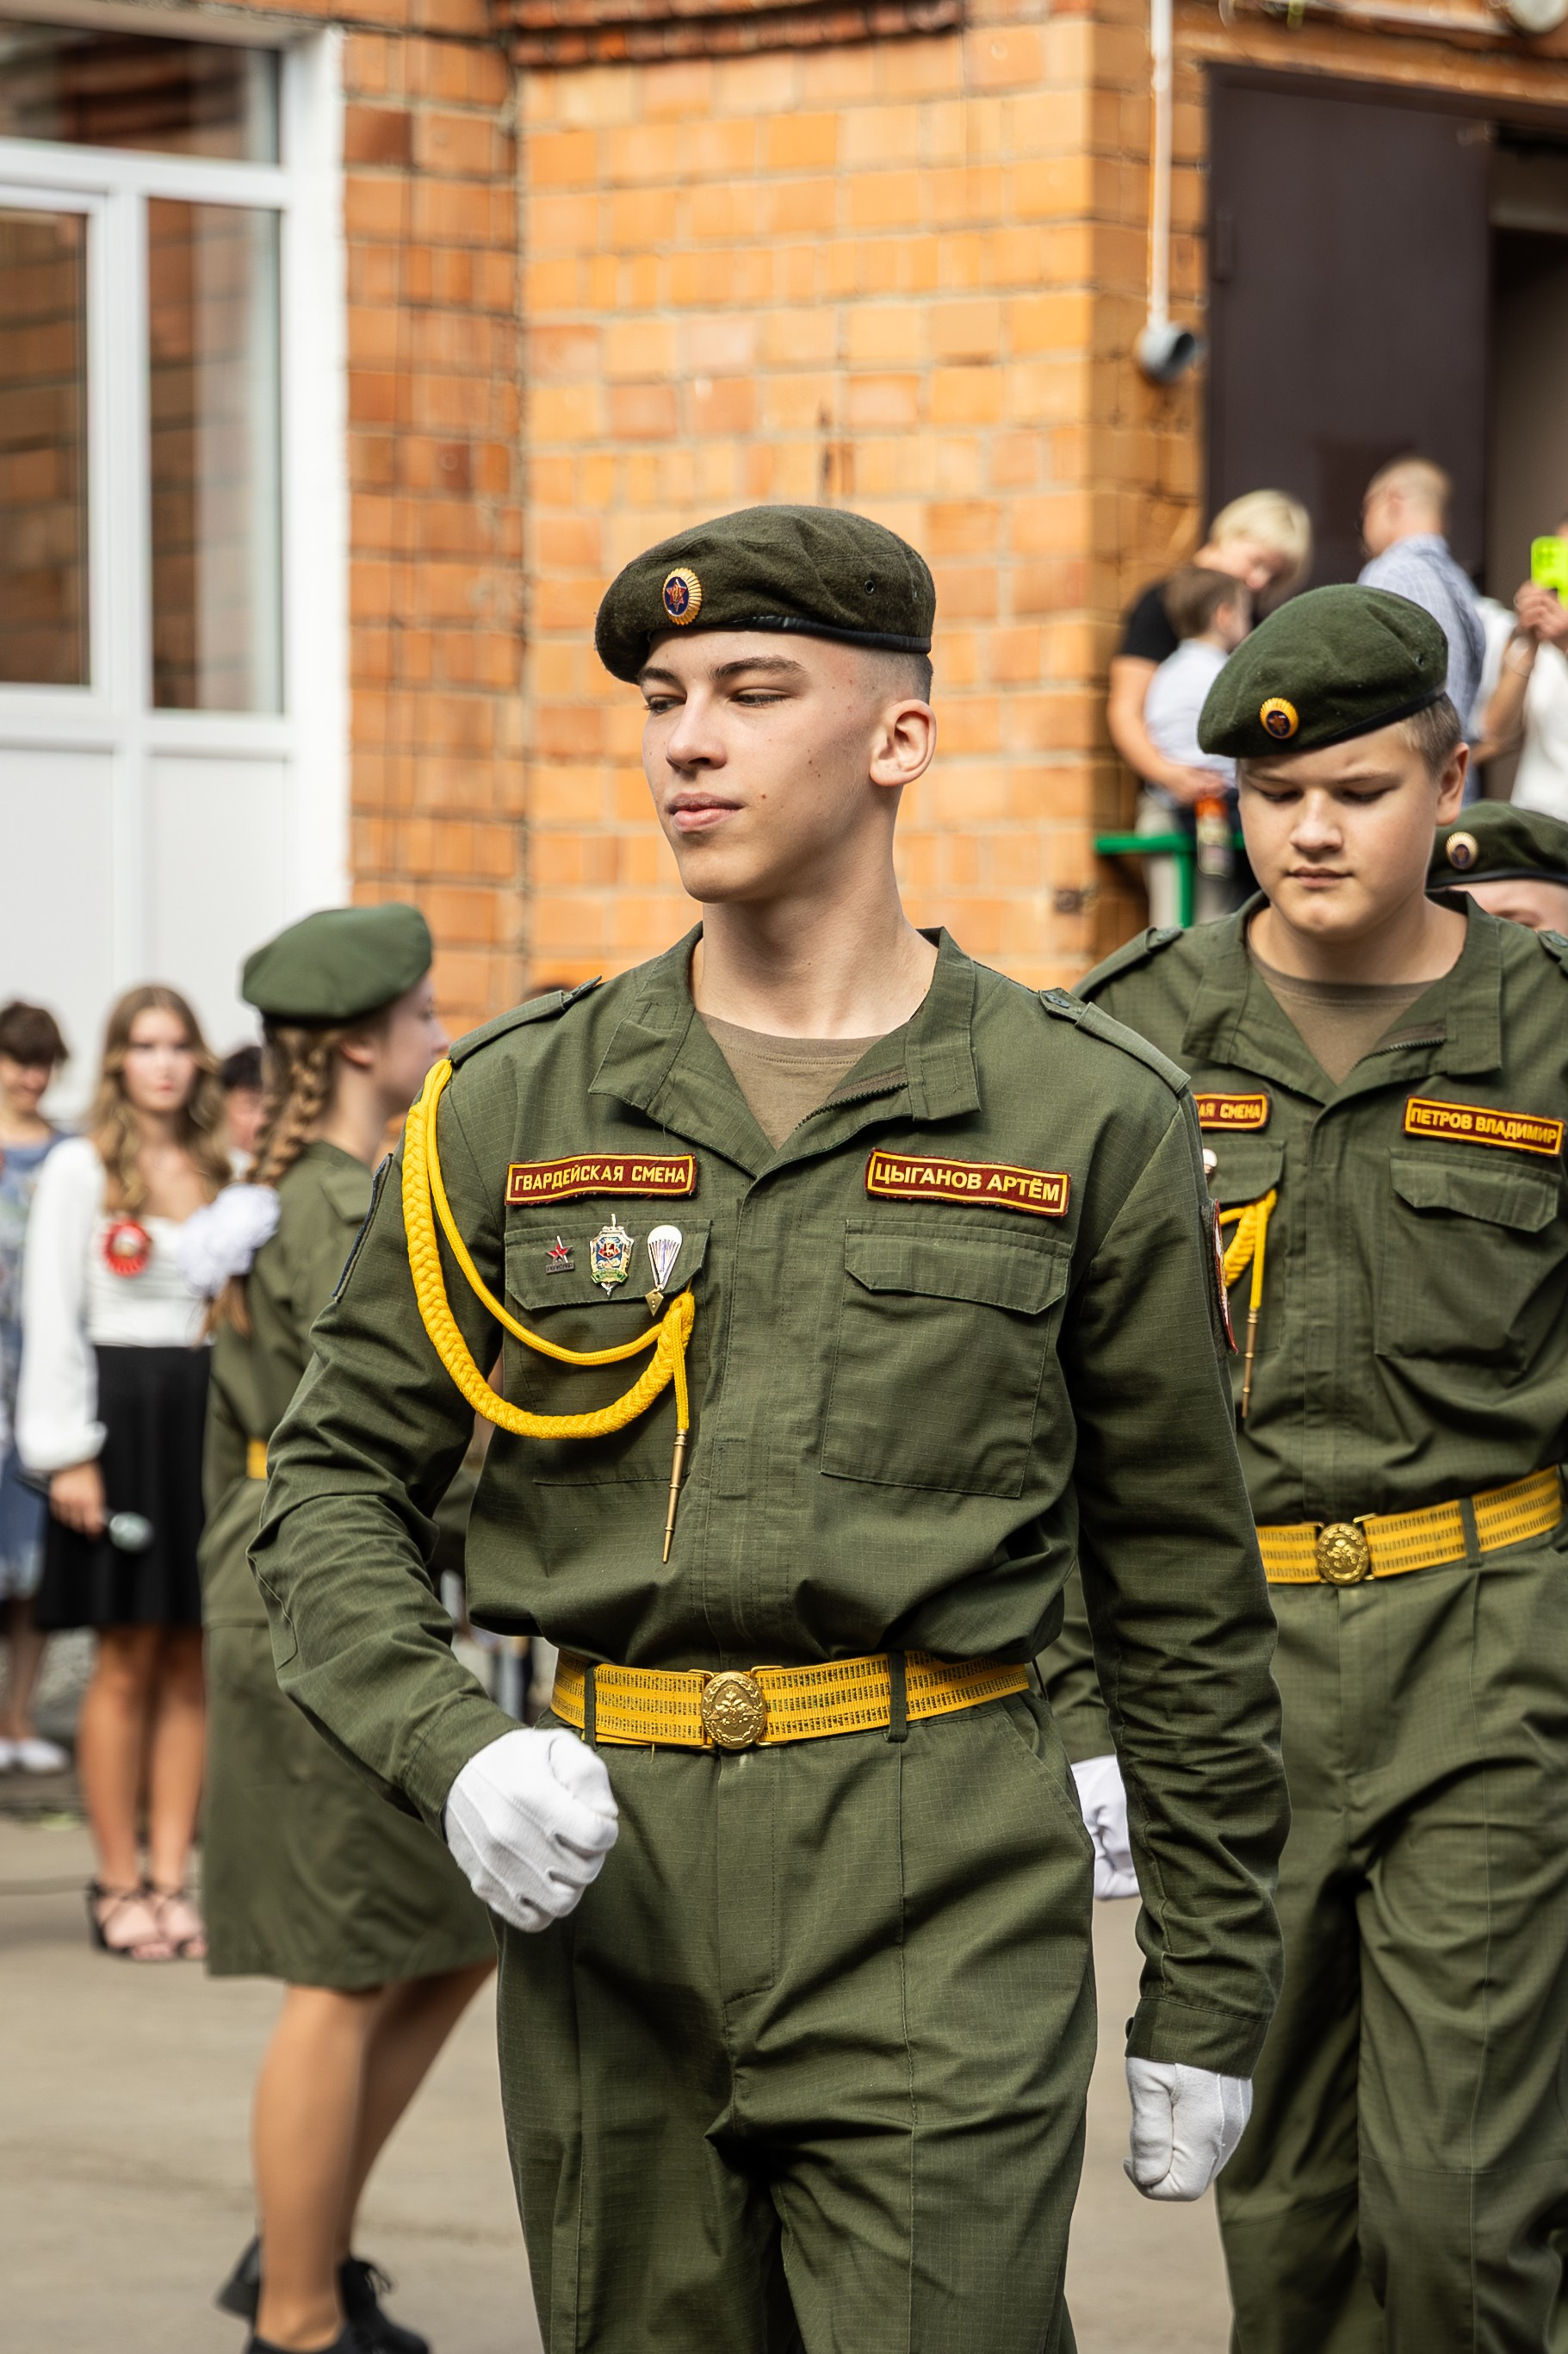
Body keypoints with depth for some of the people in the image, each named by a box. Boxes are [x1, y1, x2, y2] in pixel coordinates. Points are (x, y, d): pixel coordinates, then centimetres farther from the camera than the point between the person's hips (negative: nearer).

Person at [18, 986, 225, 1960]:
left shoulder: (222, 1173, 13)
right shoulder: (80, 1168, 0)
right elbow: (51, 1318, -3)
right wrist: (68, 1452, -10)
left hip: (213, 1414, 4)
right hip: (119, 1412, -4)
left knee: (191, 1662, 3)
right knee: (128, 1662, -3)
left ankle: (172, 1877, 7)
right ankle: (119, 1882, 4)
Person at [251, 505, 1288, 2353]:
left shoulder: (1087, 1119, 3)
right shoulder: (516, 1109, 8)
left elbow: (1180, 1583, 8)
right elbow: (333, 1488, 10)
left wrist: (1209, 1993, 8)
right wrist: (448, 1755, -9)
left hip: (943, 1907, -2)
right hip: (602, 1872, 3)